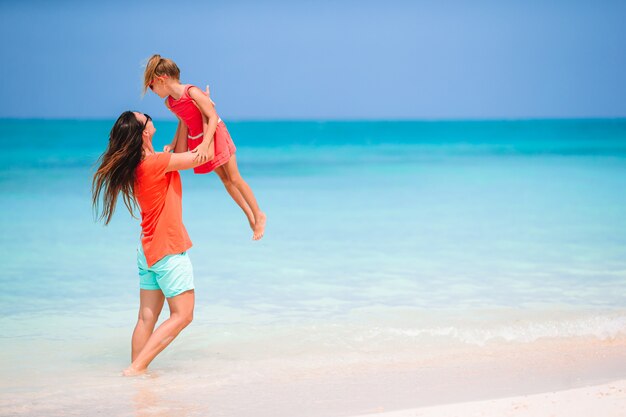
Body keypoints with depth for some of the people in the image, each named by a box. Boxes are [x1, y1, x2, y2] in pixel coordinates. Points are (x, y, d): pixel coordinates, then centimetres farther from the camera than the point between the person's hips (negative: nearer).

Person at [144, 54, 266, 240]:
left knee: (234, 178, 1)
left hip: (216, 135, -7)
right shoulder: (169, 103, -5)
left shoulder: (192, 92, -28)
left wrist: (205, 144, -37)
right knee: (224, 179, 11)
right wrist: (173, 144, 1)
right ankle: (249, 215, 22)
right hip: (196, 140, 7)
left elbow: (213, 117, -28)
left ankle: (259, 215, 14)